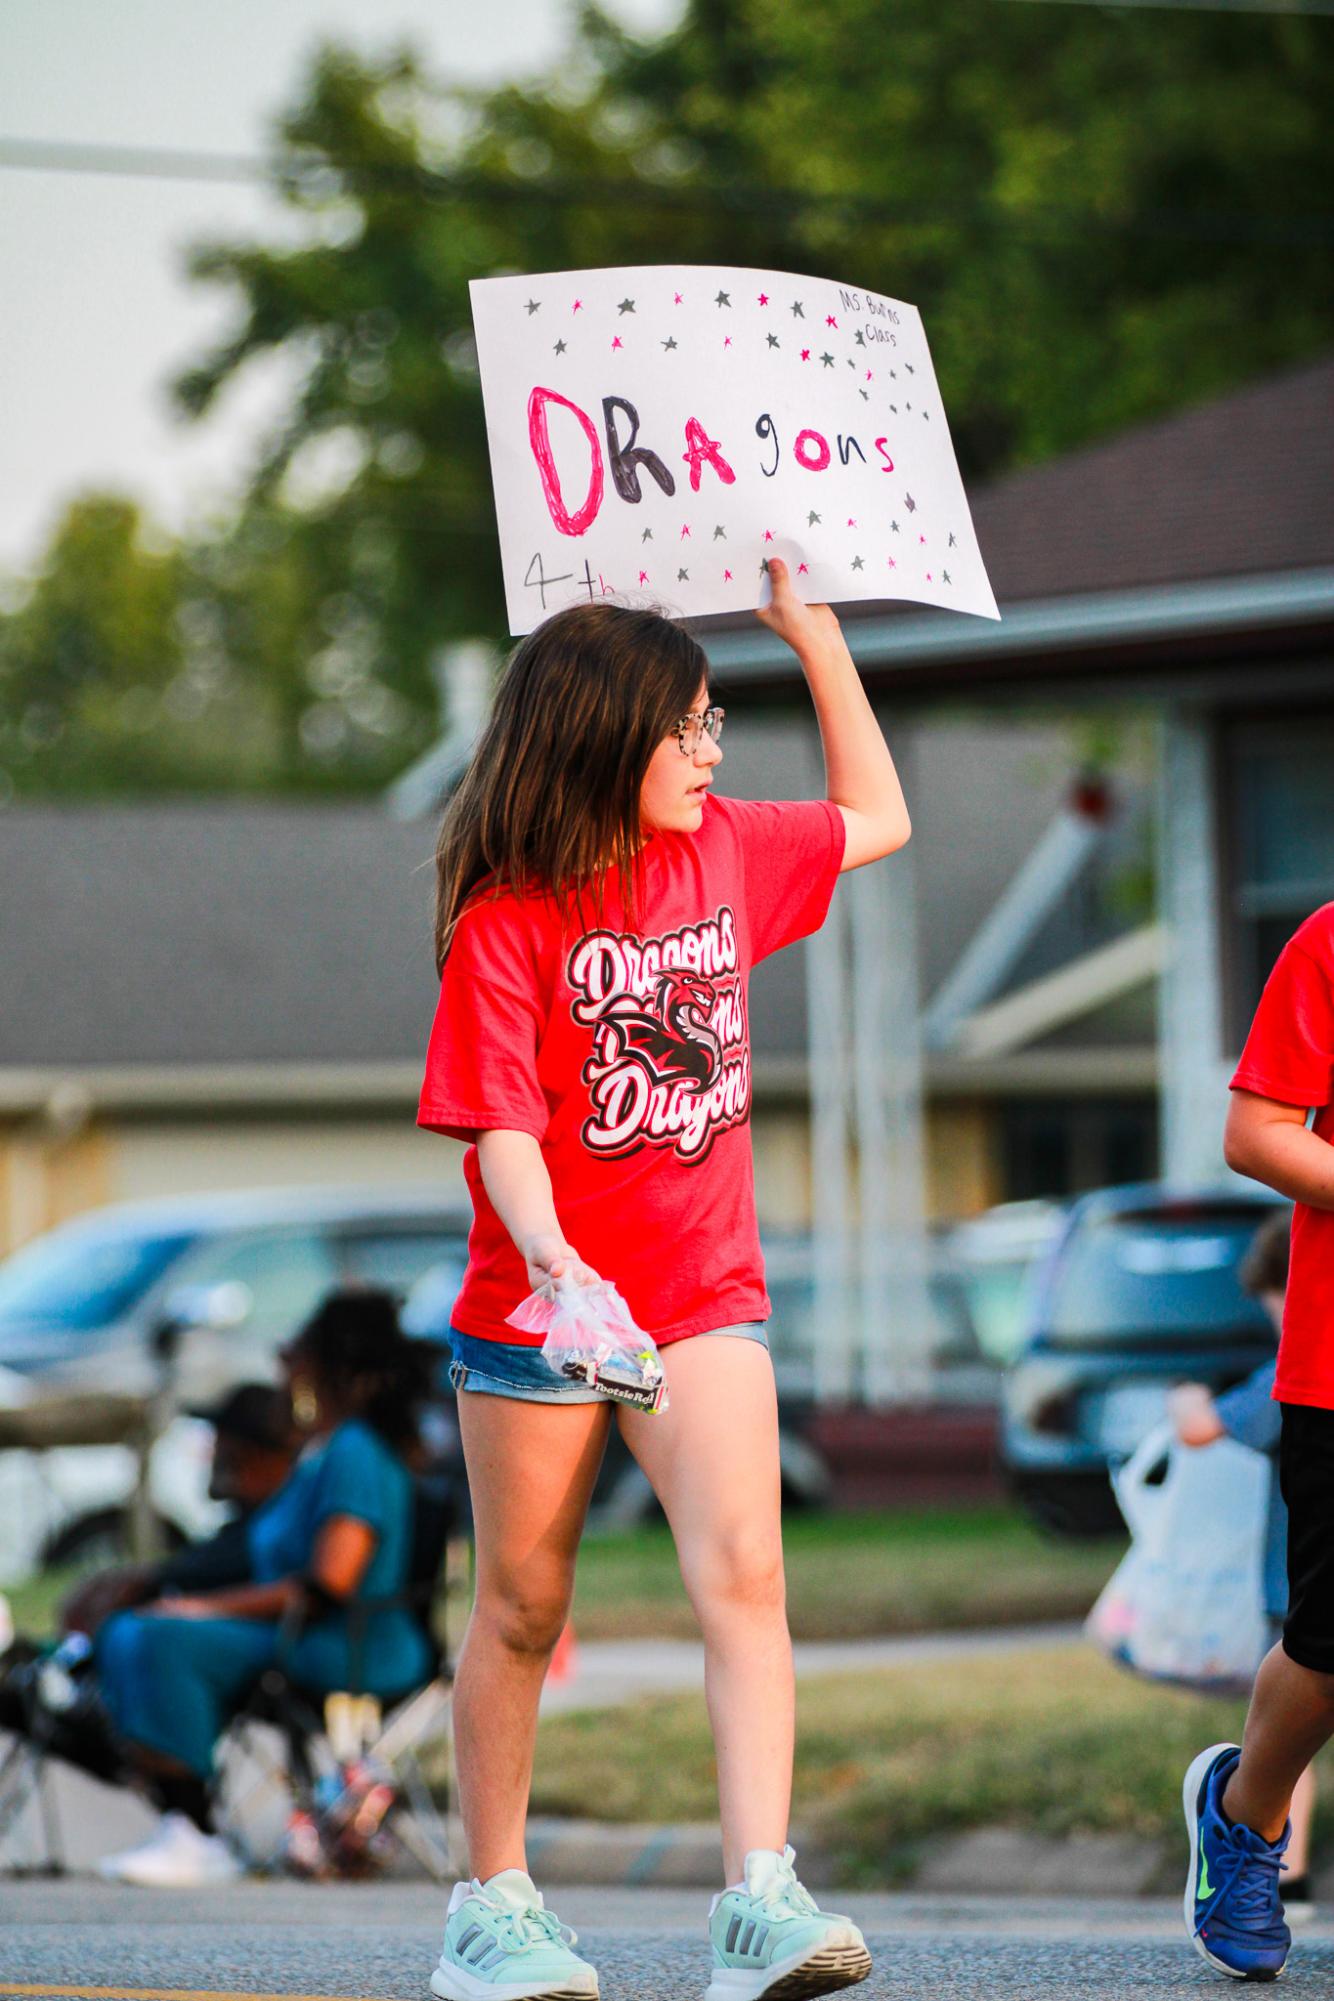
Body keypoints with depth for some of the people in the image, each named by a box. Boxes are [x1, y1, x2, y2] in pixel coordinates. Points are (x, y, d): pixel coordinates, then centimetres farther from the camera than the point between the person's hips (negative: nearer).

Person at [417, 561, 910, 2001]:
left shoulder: (726, 851, 7)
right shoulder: (506, 920, -10)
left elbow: (876, 818, 25)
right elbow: (502, 1122, -15)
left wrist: (818, 639, 19)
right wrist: (547, 1251, -33)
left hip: (702, 1298, 4)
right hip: (537, 1306, -3)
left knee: (742, 1570, -16)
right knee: (523, 1610, 7)